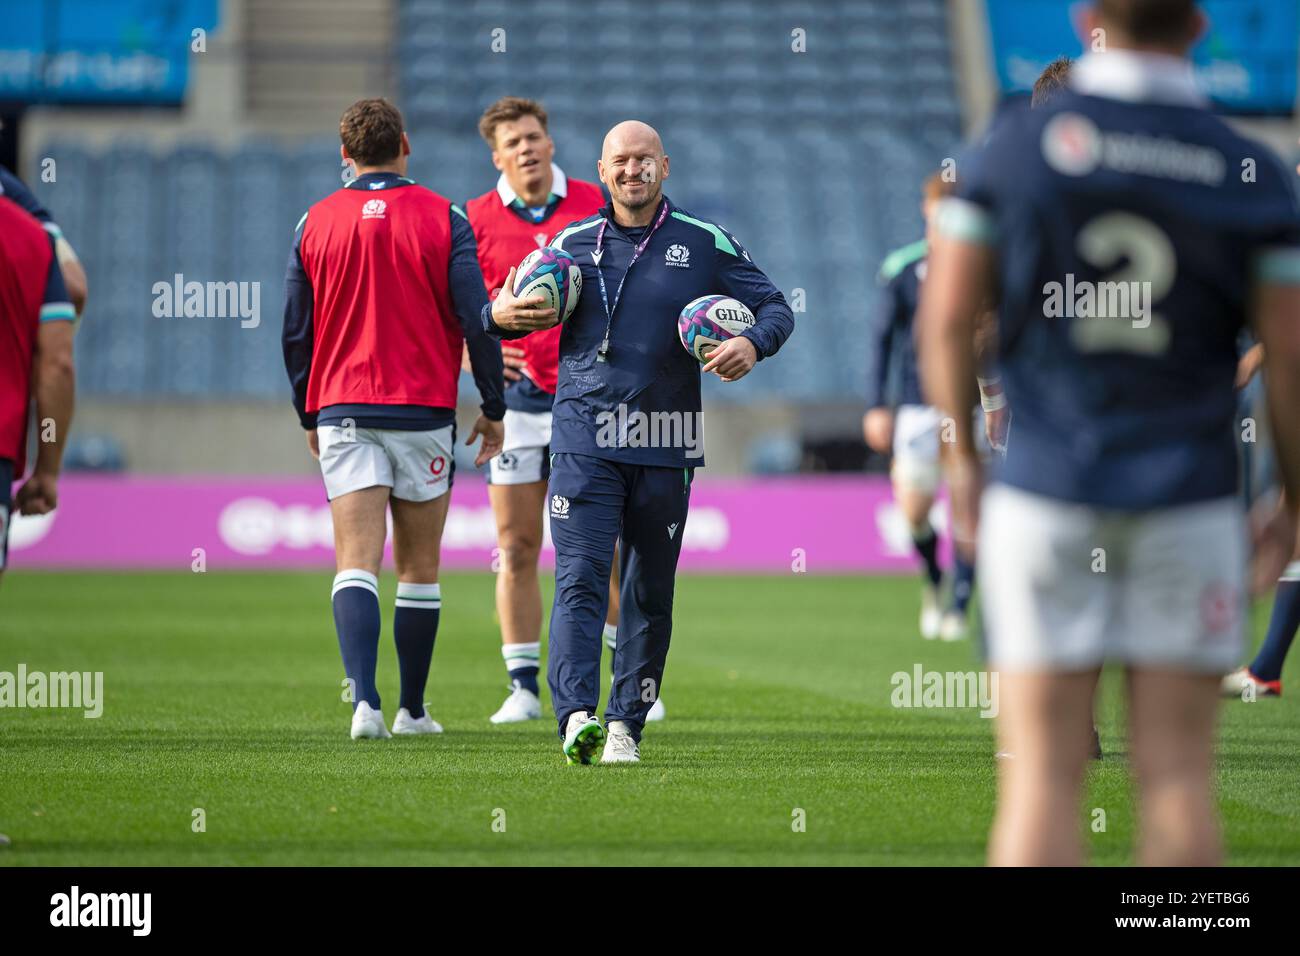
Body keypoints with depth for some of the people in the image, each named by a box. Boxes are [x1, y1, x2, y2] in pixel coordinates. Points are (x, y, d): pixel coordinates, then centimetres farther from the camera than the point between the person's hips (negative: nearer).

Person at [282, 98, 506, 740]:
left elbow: (295, 331, 6)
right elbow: (476, 319, -5)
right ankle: (412, 711, 16)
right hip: (423, 411, -1)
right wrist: (493, 408, 5)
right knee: (418, 568, 11)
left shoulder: (315, 223, 3)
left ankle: (364, 698, -25)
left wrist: (309, 415, 18)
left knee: (357, 563, -6)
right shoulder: (443, 219, -2)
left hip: (343, 412, 1)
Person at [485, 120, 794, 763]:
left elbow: (775, 307, 9)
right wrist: (499, 316, -2)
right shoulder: (570, 243, 10)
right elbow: (522, 311, 22)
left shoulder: (704, 244, 6)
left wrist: (752, 343, -13)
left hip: (666, 448, 1)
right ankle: (577, 717, -26)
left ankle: (625, 723, 15)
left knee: (649, 595, 6)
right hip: (583, 440, -1)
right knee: (579, 580, -15)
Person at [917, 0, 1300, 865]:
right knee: (1177, 778, 3)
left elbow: (947, 316, -2)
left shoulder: (1014, 144, -1)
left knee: (1043, 776, 0)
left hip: (1045, 493, 0)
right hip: (1188, 502, 0)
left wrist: (963, 454, 12)